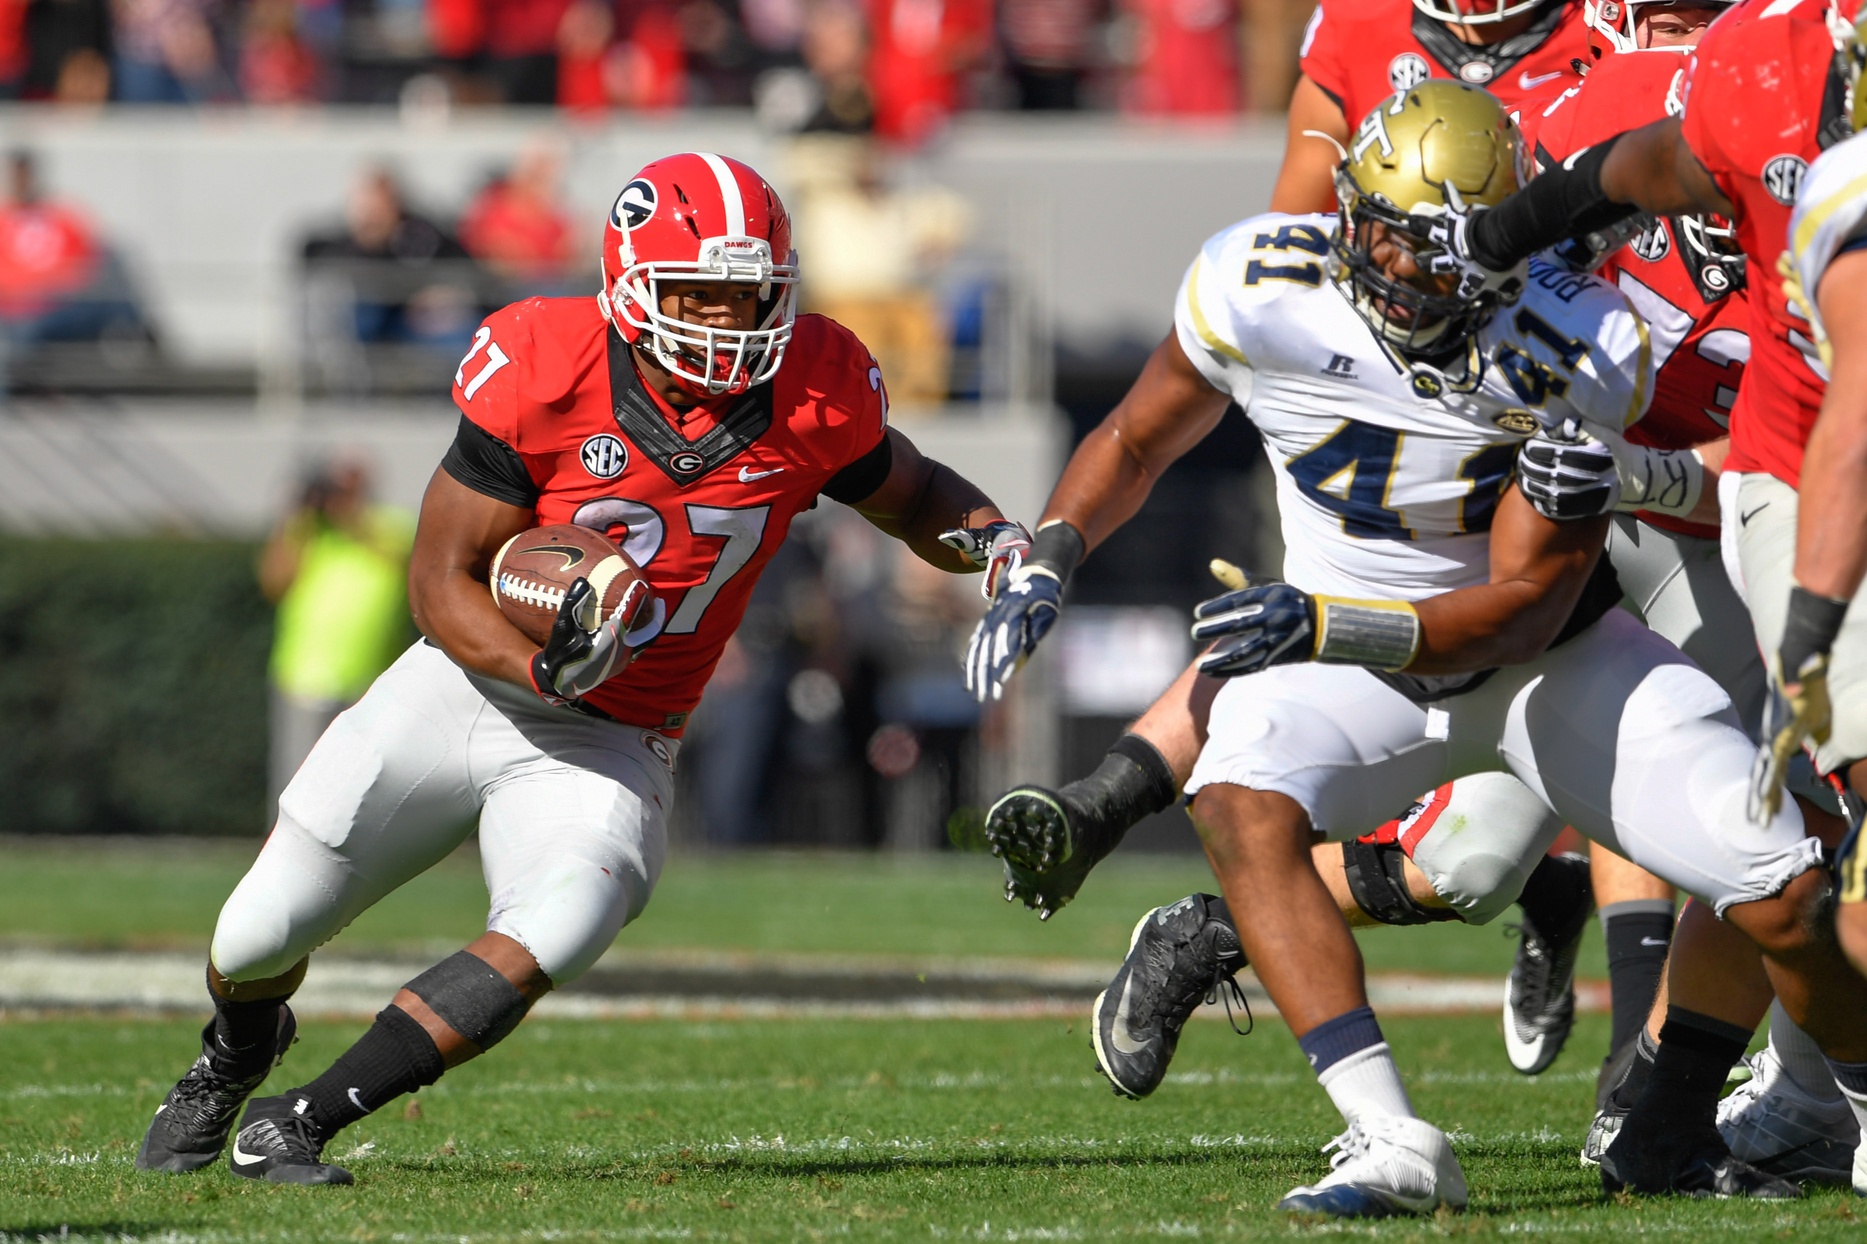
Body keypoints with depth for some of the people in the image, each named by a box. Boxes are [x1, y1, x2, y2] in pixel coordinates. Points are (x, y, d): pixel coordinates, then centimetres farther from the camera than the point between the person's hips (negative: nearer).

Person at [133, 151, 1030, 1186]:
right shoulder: (544, 373, -21)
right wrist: (542, 670, -33)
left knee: (546, 944, -29)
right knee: (258, 938, 6)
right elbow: (441, 580, -15)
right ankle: (233, 1059, 45)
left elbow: (913, 496, 9)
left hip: (609, 748, 1)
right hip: (465, 686, -1)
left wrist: (993, 540, -14)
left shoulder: (812, 391, -13)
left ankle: (297, 1125, -14)